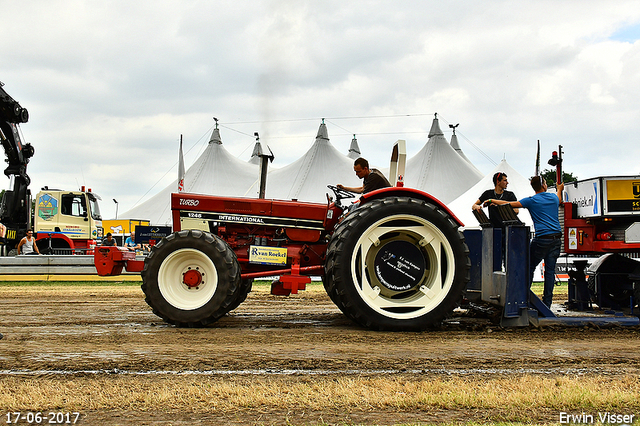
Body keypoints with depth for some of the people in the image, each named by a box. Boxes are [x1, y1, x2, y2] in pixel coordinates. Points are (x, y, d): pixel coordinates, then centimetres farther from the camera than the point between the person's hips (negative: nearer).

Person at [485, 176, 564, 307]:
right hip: (557, 237, 5)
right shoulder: (553, 197, 13)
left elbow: (509, 204, -1)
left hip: (542, 237, -5)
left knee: (530, 266, 6)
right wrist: (559, 189, 61)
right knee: (550, 269, 5)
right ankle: (547, 302, 5)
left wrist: (492, 201, 11)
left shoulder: (532, 201, -2)